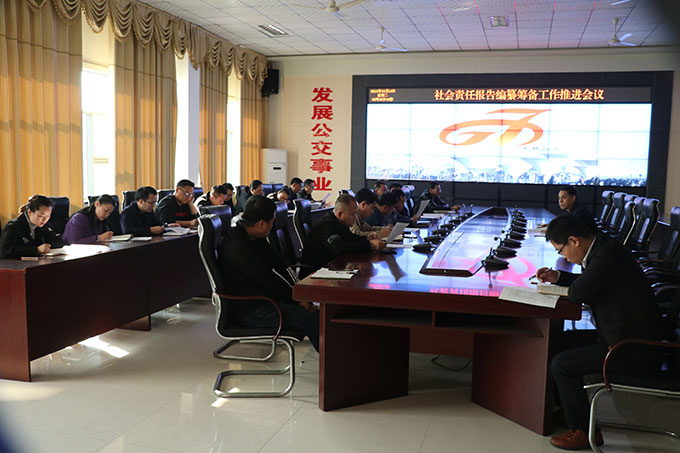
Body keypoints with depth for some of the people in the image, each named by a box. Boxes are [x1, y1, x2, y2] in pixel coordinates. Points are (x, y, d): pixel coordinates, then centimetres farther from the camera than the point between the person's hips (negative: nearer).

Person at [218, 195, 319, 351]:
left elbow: (280, 267, 11)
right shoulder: (237, 248, -21)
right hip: (252, 311, -10)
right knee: (316, 322, -21)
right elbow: (268, 279, -20)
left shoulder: (257, 239, 10)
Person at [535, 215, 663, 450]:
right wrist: (558, 277, 14)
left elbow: (578, 292, -21)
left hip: (635, 352, -11)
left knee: (561, 365, -10)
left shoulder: (607, 256, -23)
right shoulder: (603, 247, 8)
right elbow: (588, 282, 24)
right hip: (635, 340, 11)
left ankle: (584, 431, 5)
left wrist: (572, 287, 1)